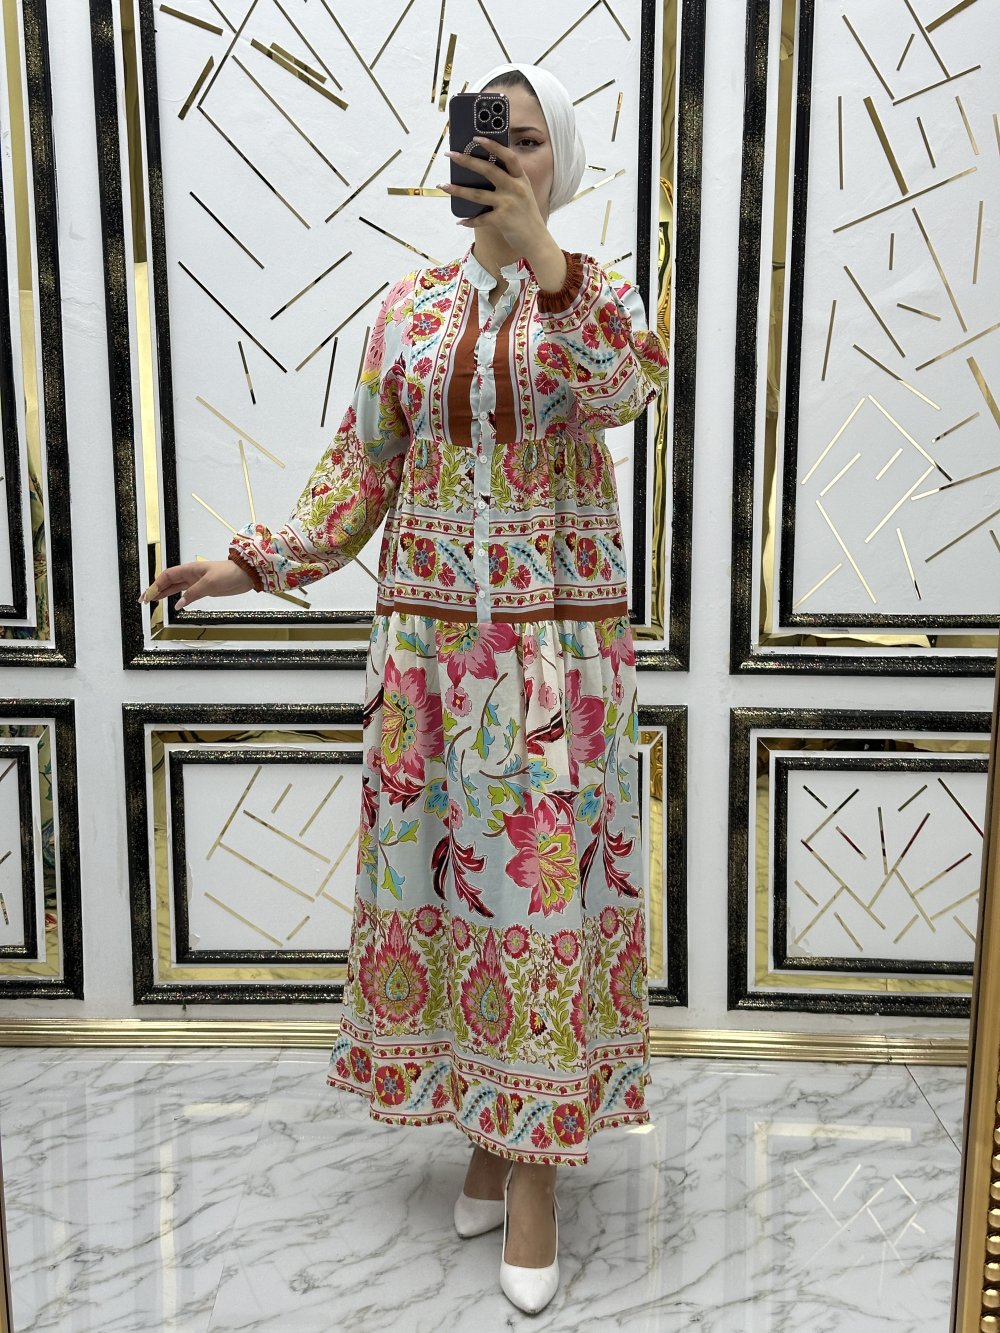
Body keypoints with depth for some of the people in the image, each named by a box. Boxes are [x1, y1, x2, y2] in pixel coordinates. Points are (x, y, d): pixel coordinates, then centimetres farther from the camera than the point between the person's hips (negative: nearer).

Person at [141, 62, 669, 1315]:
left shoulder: (596, 292, 2)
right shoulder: (409, 307, 10)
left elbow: (625, 389, -22)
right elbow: (360, 472, 10)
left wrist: (540, 256, -33)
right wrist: (253, 563, 1)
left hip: (557, 648, -3)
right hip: (427, 645, 3)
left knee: (544, 884, 0)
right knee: (443, 877, 8)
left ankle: (535, 1169, 15)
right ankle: (487, 1129, 28)